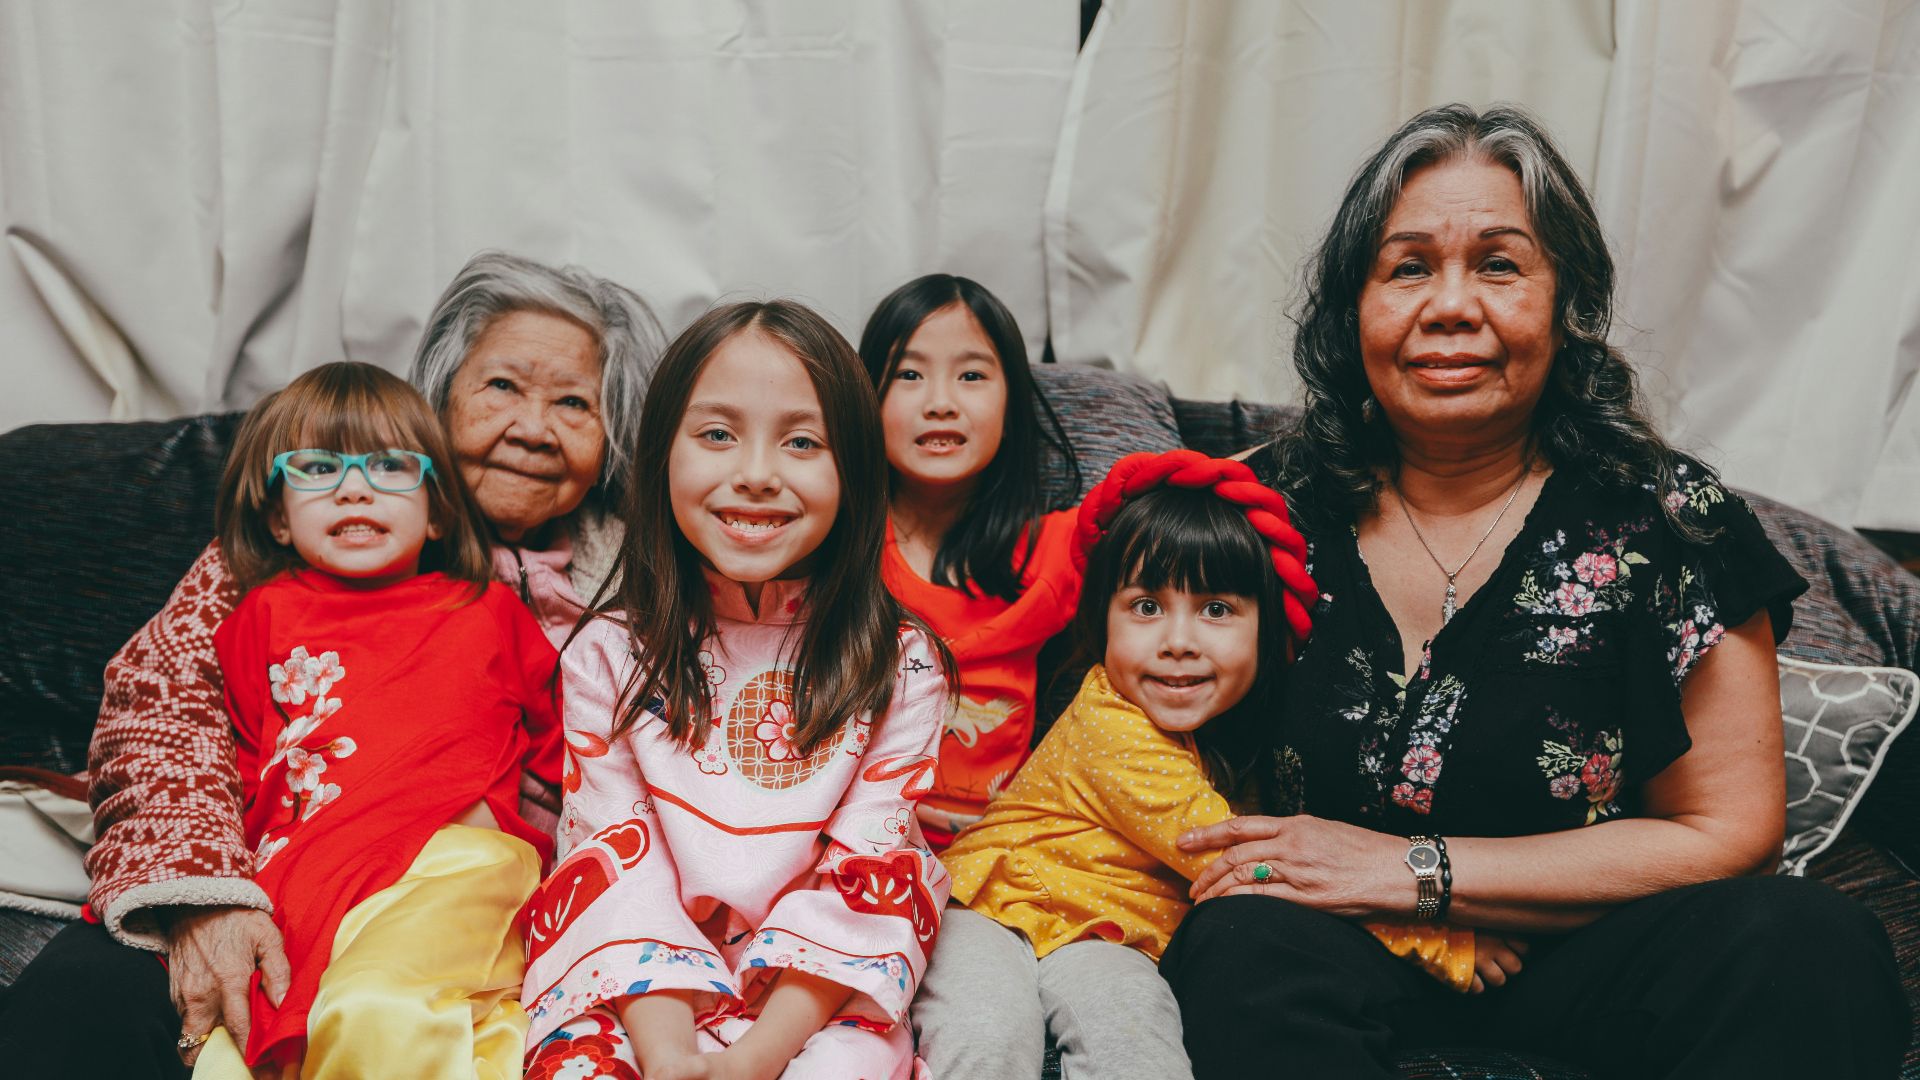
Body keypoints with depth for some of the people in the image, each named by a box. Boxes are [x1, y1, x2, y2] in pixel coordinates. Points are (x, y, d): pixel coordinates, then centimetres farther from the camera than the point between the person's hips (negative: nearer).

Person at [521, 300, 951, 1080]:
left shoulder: (900, 666, 0)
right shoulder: (608, 657, 3)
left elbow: (864, 879, -5)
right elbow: (615, 860, -2)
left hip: (818, 1007, 0)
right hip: (639, 999, 1)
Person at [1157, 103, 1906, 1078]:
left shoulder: (1668, 522, -3)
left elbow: (1727, 834, -5)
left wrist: (1414, 870, -13)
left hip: (1568, 960, 1)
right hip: (1340, 973, 0)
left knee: (1811, 942, -28)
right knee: (1245, 949, -34)